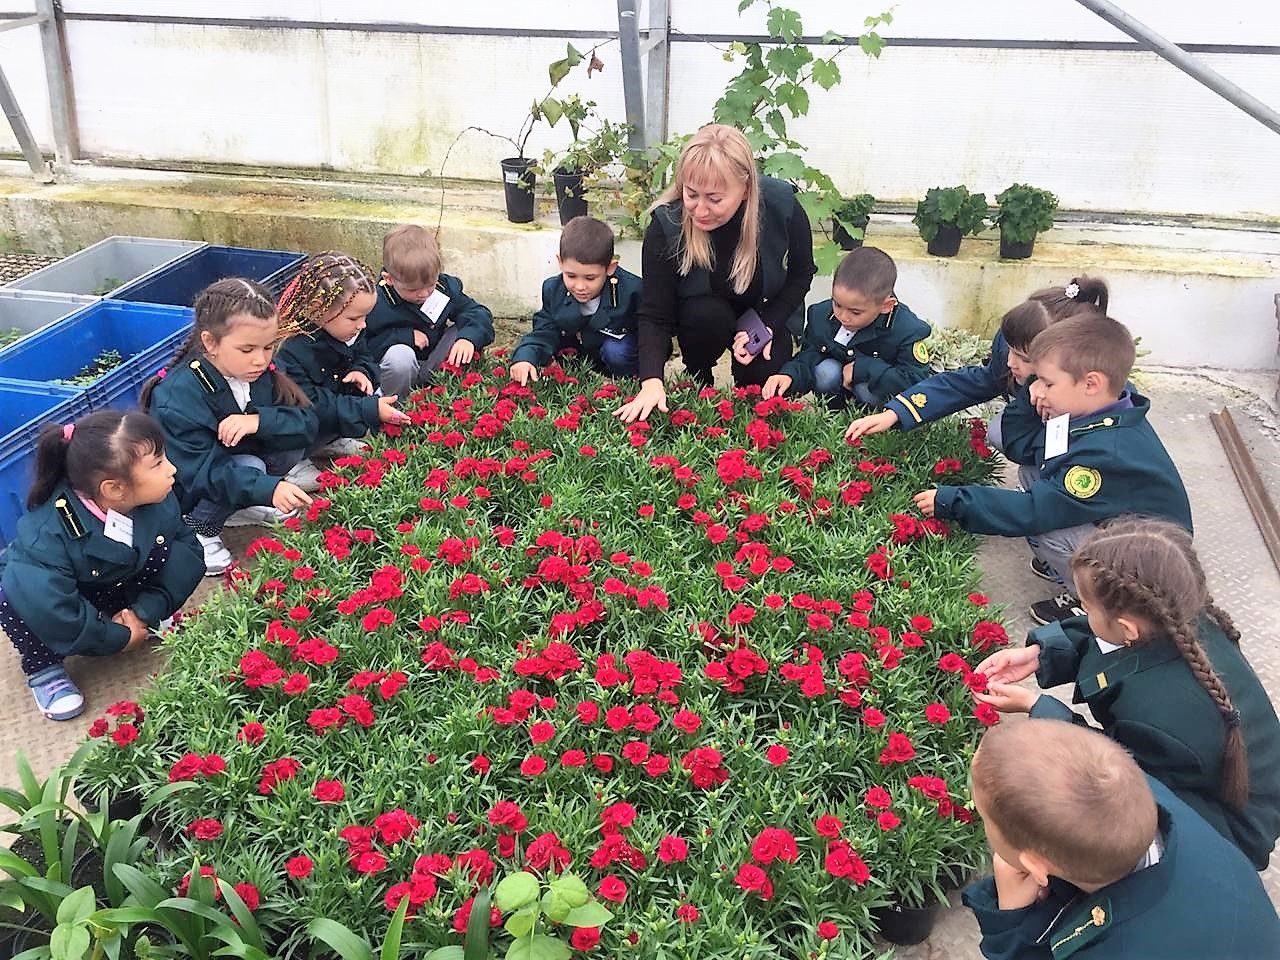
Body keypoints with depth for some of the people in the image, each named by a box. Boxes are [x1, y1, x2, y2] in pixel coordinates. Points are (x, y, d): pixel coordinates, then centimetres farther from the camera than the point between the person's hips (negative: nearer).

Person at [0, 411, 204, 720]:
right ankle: (43, 668, -9)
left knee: (173, 551, -22)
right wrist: (118, 638, -31)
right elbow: (46, 605, -44)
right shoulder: (47, 533, -38)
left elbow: (189, 552, -15)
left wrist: (146, 611, -25)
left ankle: (152, 623, 3)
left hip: (116, 591, 3)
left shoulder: (159, 502, -23)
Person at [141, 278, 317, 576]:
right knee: (250, 467, -31)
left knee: (291, 444, -14)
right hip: (182, 496, -6)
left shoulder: (261, 372, -11)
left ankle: (236, 505, 4)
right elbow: (197, 471, -33)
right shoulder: (178, 396, -29)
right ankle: (199, 531, -8)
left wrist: (259, 420, -36)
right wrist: (267, 488, -46)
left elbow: (307, 423, -16)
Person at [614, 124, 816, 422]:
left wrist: (767, 326, -21)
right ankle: (696, 379, -1)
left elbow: (801, 273, -8)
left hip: (766, 311, 1)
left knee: (764, 378, -20)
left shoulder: (782, 205, -27)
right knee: (709, 317, -33)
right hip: (701, 312, -1)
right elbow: (654, 315, -27)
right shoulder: (666, 224, -30)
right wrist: (651, 381, -42)